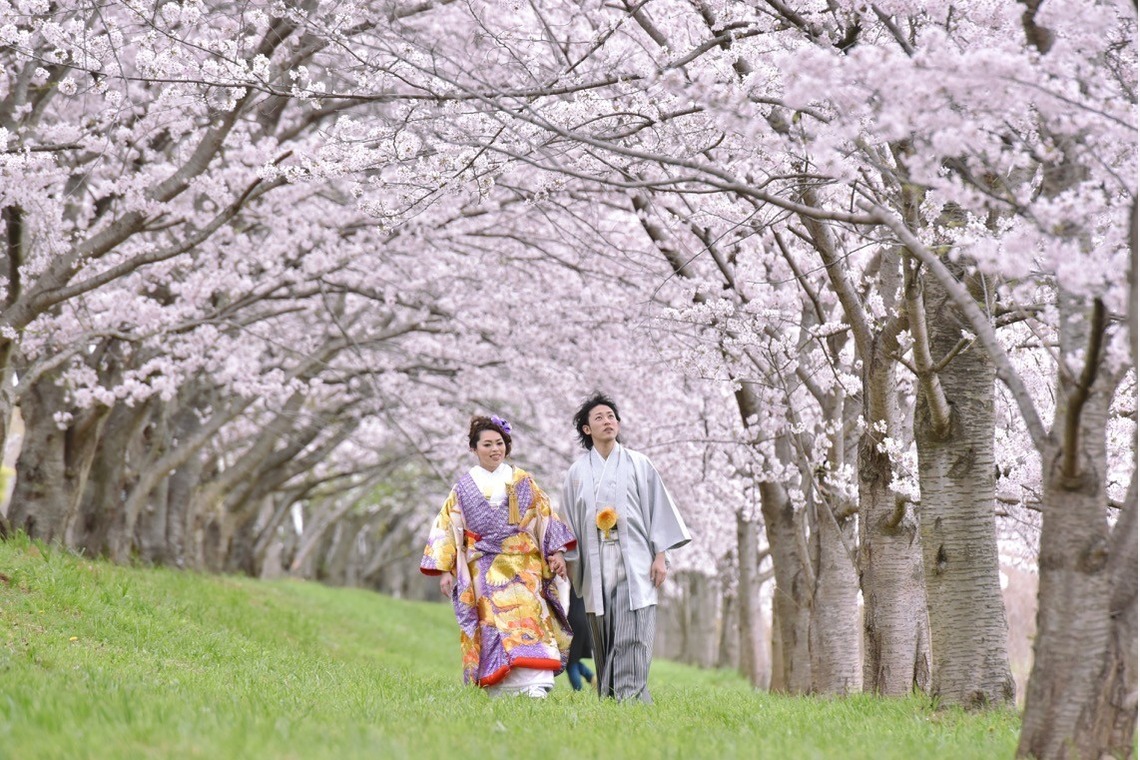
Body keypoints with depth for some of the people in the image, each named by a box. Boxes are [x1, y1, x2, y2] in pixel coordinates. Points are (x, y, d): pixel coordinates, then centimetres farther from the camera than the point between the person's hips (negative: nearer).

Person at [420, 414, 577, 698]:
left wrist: (557, 552, -1)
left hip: (522, 565, 0)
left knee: (526, 615, -17)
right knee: (494, 621, -9)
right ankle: (501, 689, -6)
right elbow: (446, 528, 9)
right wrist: (444, 570, 1)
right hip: (484, 569, 1)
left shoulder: (522, 481, 12)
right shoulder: (463, 488, 10)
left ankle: (536, 685, -26)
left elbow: (545, 517, 10)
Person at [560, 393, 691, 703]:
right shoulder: (577, 472, 12)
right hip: (596, 565, 2)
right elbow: (570, 522, 13)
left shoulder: (638, 464, 7)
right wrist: (570, 566, 7)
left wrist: (660, 555, -3)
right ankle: (608, 700, 6)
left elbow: (658, 508, 5)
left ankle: (631, 698, -16)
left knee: (632, 636, -12)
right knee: (603, 639, 2)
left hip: (635, 562, -2)